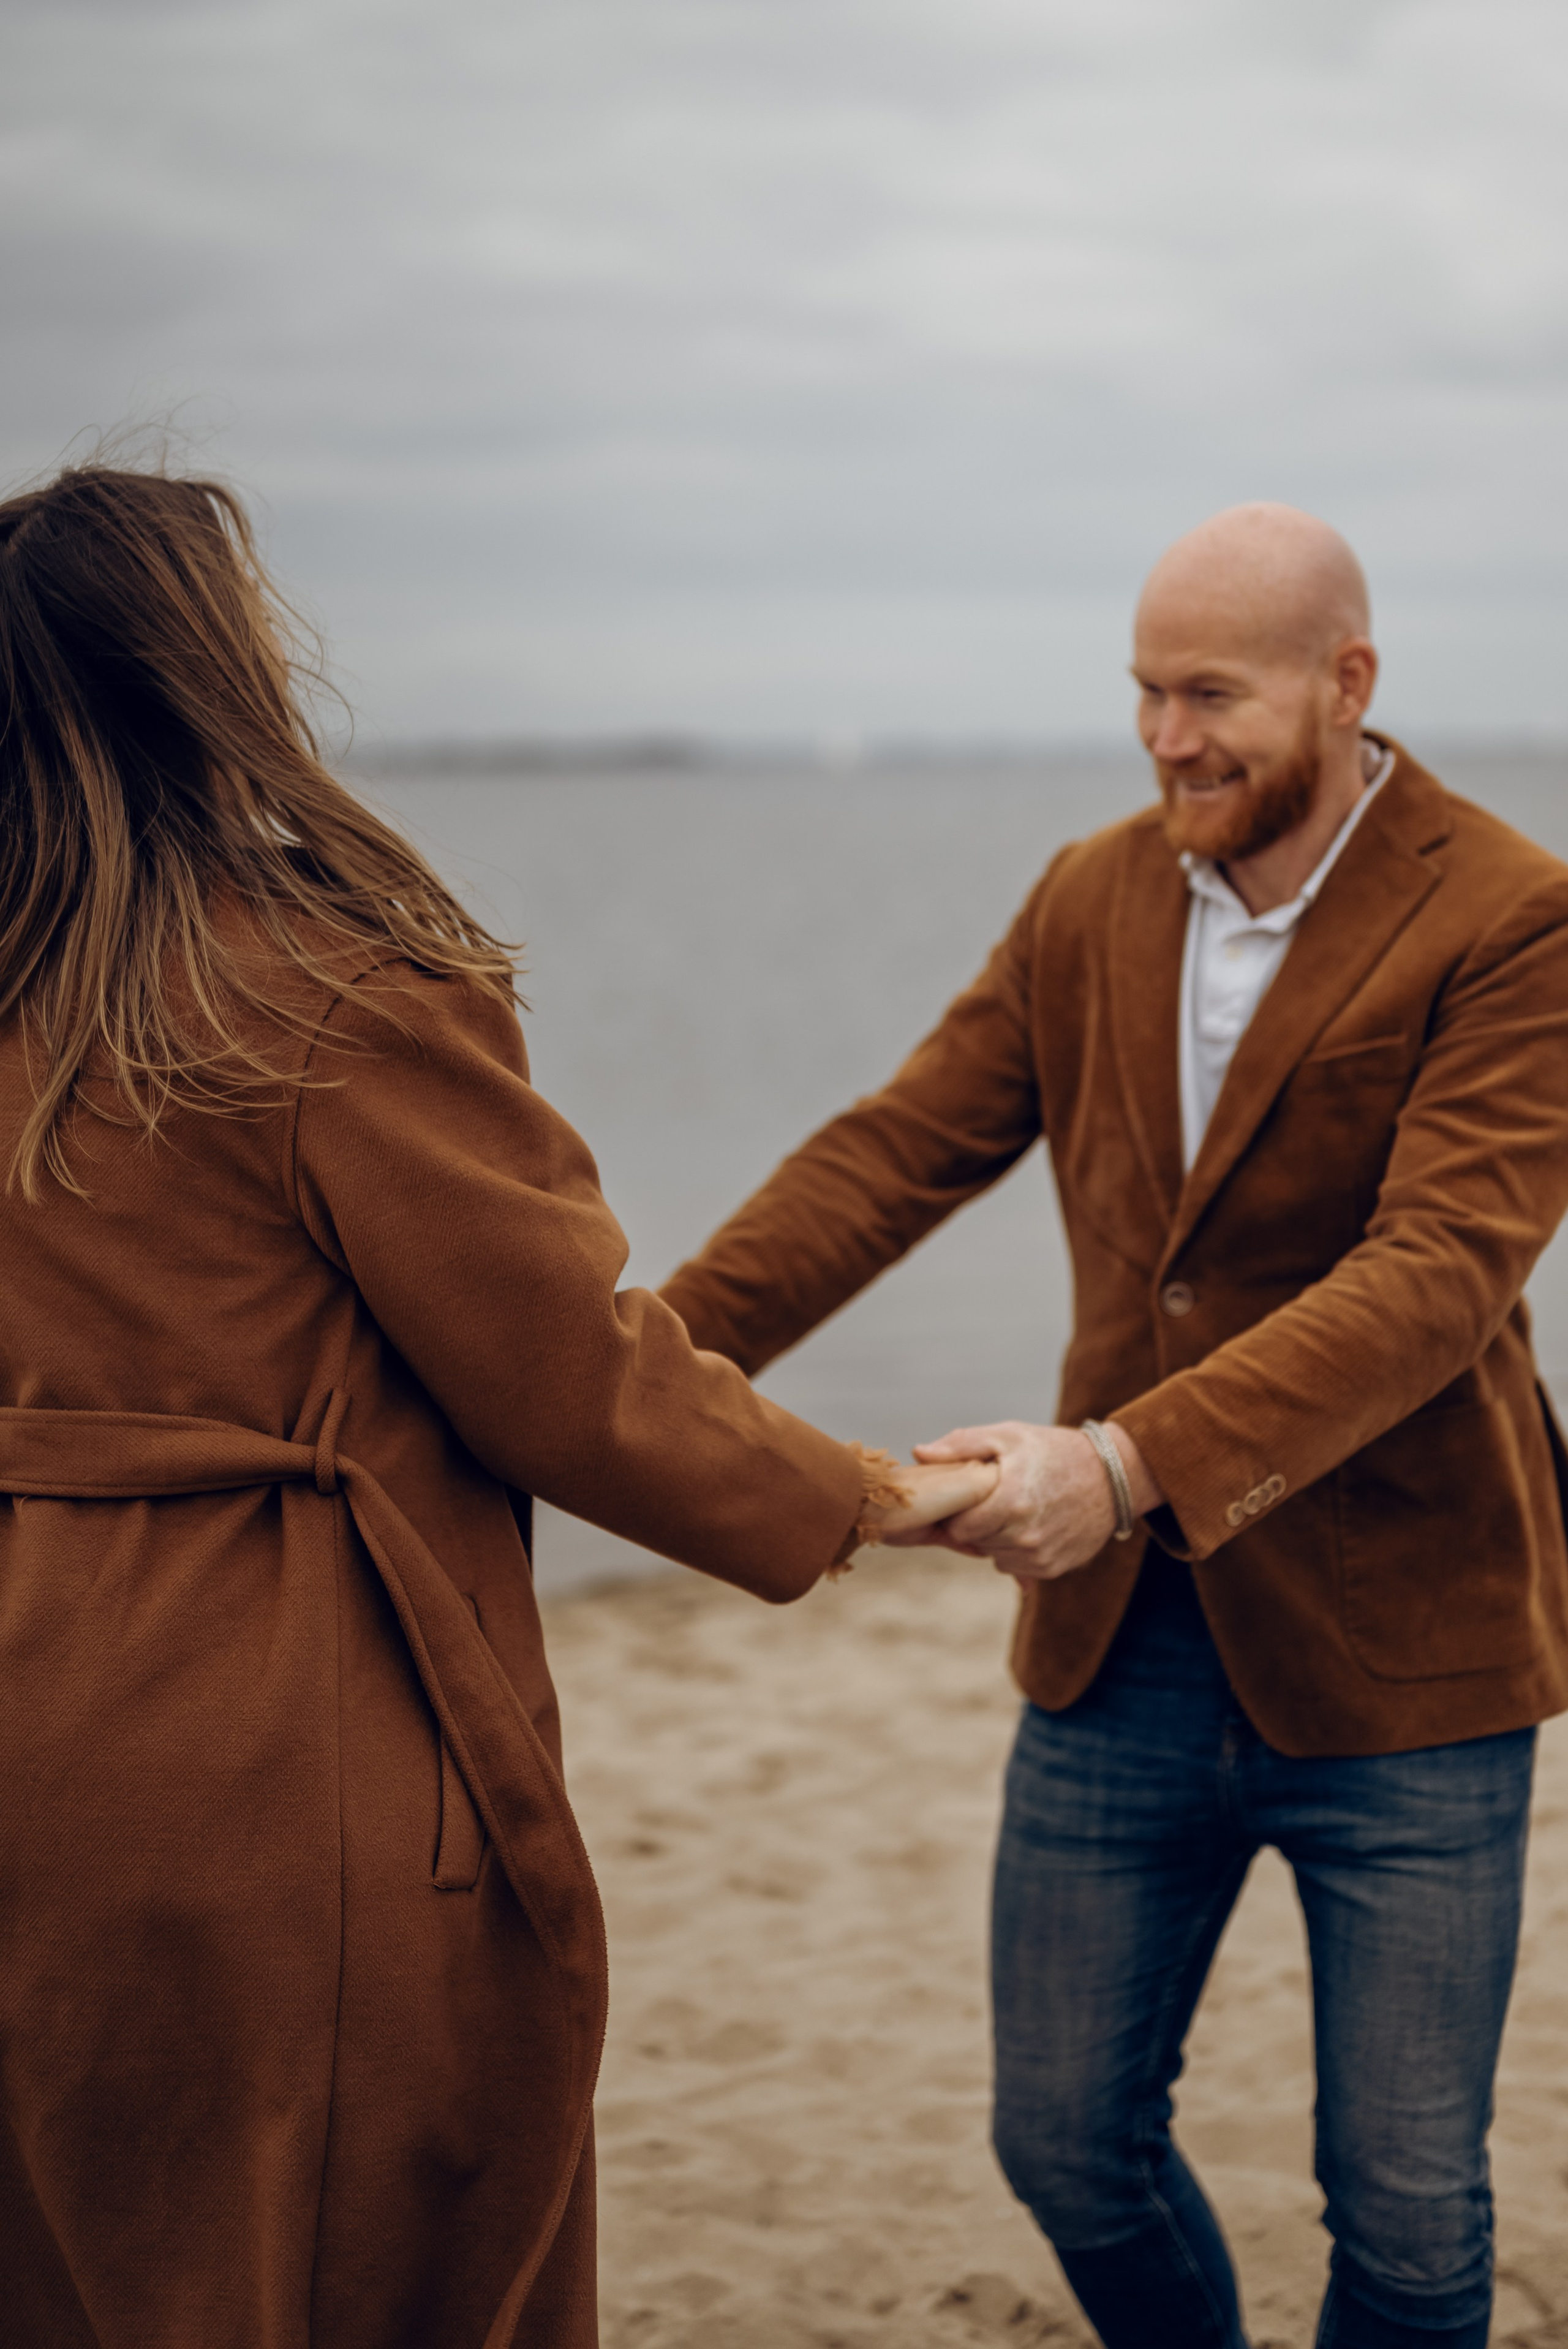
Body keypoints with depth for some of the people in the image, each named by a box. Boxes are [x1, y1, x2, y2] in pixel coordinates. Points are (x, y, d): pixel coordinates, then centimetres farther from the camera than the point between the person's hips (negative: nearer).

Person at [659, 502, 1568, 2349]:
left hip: (1394, 1652, -5)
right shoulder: (1089, 904, 5)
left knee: (1407, 2201, 6)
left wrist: (1132, 1464, -37)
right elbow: (889, 1157, -1)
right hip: (1124, 1641, 5)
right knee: (1065, 2140, 13)